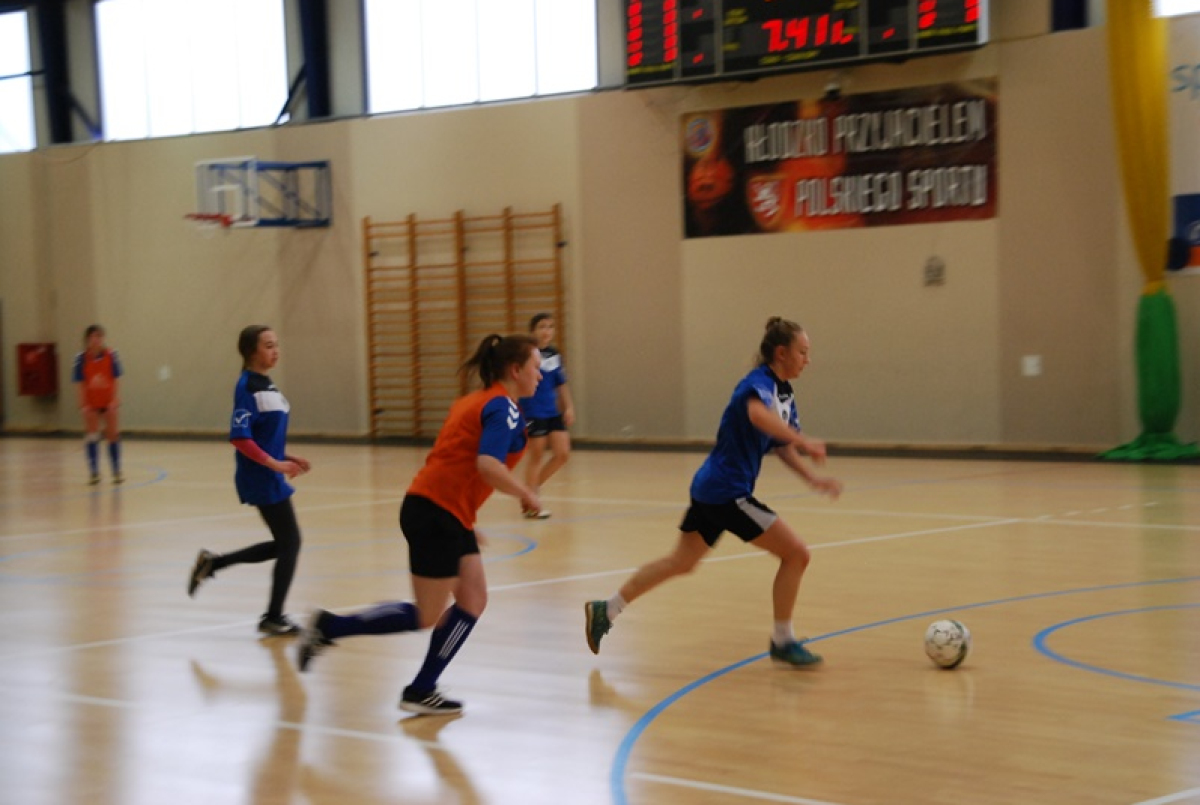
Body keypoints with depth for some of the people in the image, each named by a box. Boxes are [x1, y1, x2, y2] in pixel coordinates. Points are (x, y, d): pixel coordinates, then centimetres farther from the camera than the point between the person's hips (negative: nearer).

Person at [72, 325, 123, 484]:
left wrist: (115, 400, -14)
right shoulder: (81, 359, -8)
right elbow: (81, 384, -5)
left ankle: (117, 471, 14)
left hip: (108, 402, -1)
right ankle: (94, 472, 10)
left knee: (113, 435, 4)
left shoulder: (111, 356, -11)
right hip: (91, 403, 1)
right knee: (91, 436, 2)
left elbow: (116, 380, -8)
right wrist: (83, 404, -9)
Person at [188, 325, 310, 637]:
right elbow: (240, 438, -22)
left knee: (283, 544, 14)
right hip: (261, 479, -9)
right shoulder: (247, 386, -15)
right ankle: (273, 618, 10)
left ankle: (212, 563, 22)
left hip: (270, 477, 9)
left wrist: (287, 458, 11)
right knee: (289, 542, -2)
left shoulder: (265, 385, 13)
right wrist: (275, 464, -23)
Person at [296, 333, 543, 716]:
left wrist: (467, 522, 25)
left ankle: (421, 691, 10)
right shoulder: (504, 408, -12)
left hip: (449, 516, 10)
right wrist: (527, 495, -12)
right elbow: (488, 465, -27)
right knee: (426, 617, -1)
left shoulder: (475, 401, 17)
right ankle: (329, 626, 5)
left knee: (473, 602, 8)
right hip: (437, 514, -10)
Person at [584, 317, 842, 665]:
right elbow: (758, 415, -41)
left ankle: (606, 611, 25)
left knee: (681, 562, 19)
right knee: (796, 552, -6)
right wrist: (805, 443, -39)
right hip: (727, 490, -10)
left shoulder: (785, 394, 12)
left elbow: (782, 446, 17)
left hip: (712, 488, 10)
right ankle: (783, 641, 4)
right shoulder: (760, 382, -17)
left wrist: (812, 479, 3)